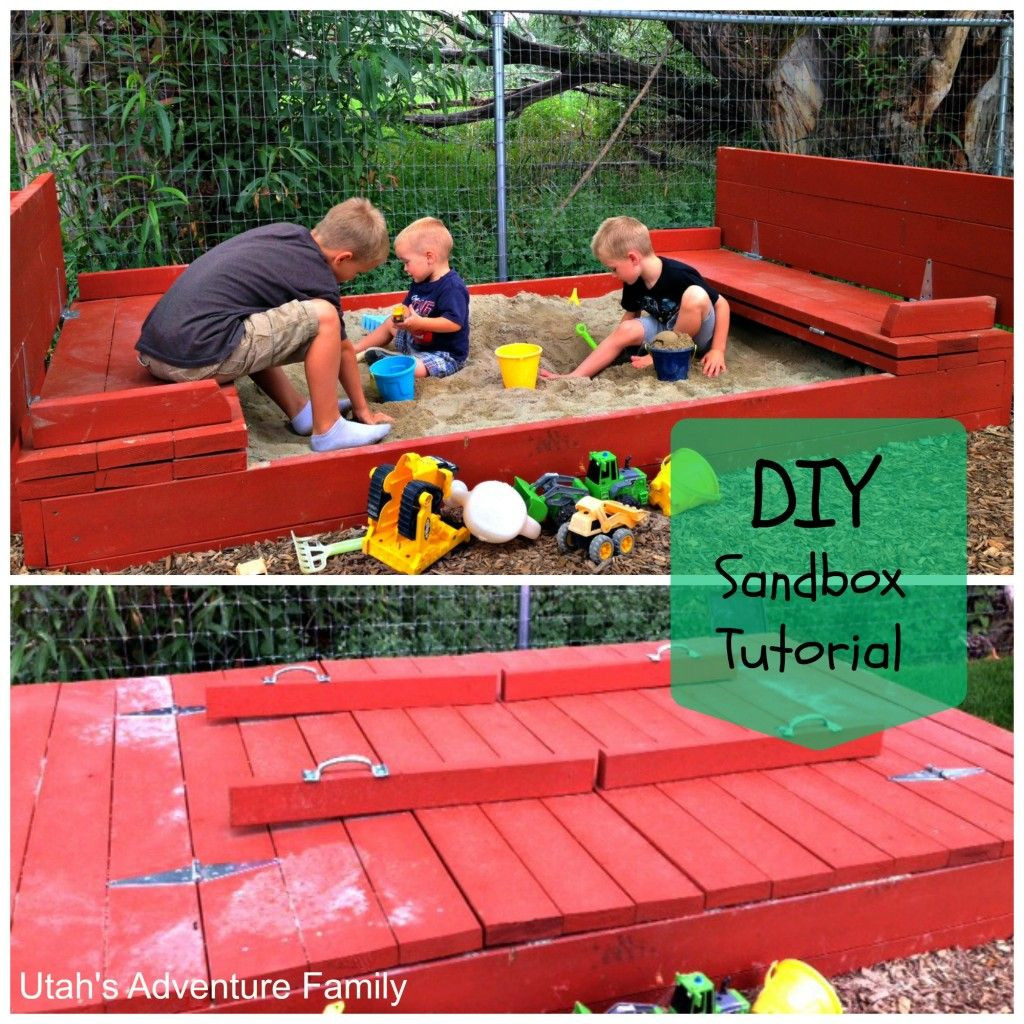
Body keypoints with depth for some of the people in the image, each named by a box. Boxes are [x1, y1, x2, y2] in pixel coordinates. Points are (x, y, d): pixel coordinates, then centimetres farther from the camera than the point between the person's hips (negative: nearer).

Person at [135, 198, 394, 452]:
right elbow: (343, 350, 11)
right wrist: (362, 408, 23)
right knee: (323, 317, -9)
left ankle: (300, 411, 26)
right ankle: (327, 430, 0)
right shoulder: (317, 279, -2)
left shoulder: (285, 231, 18)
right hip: (199, 361, -9)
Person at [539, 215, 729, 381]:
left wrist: (718, 351, -22)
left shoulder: (679, 276, -27)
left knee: (695, 296, -34)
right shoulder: (633, 283, -7)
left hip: (698, 336, -6)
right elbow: (632, 314, 10)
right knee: (627, 330, -19)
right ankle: (575, 377, -21)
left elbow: (722, 304, -21)